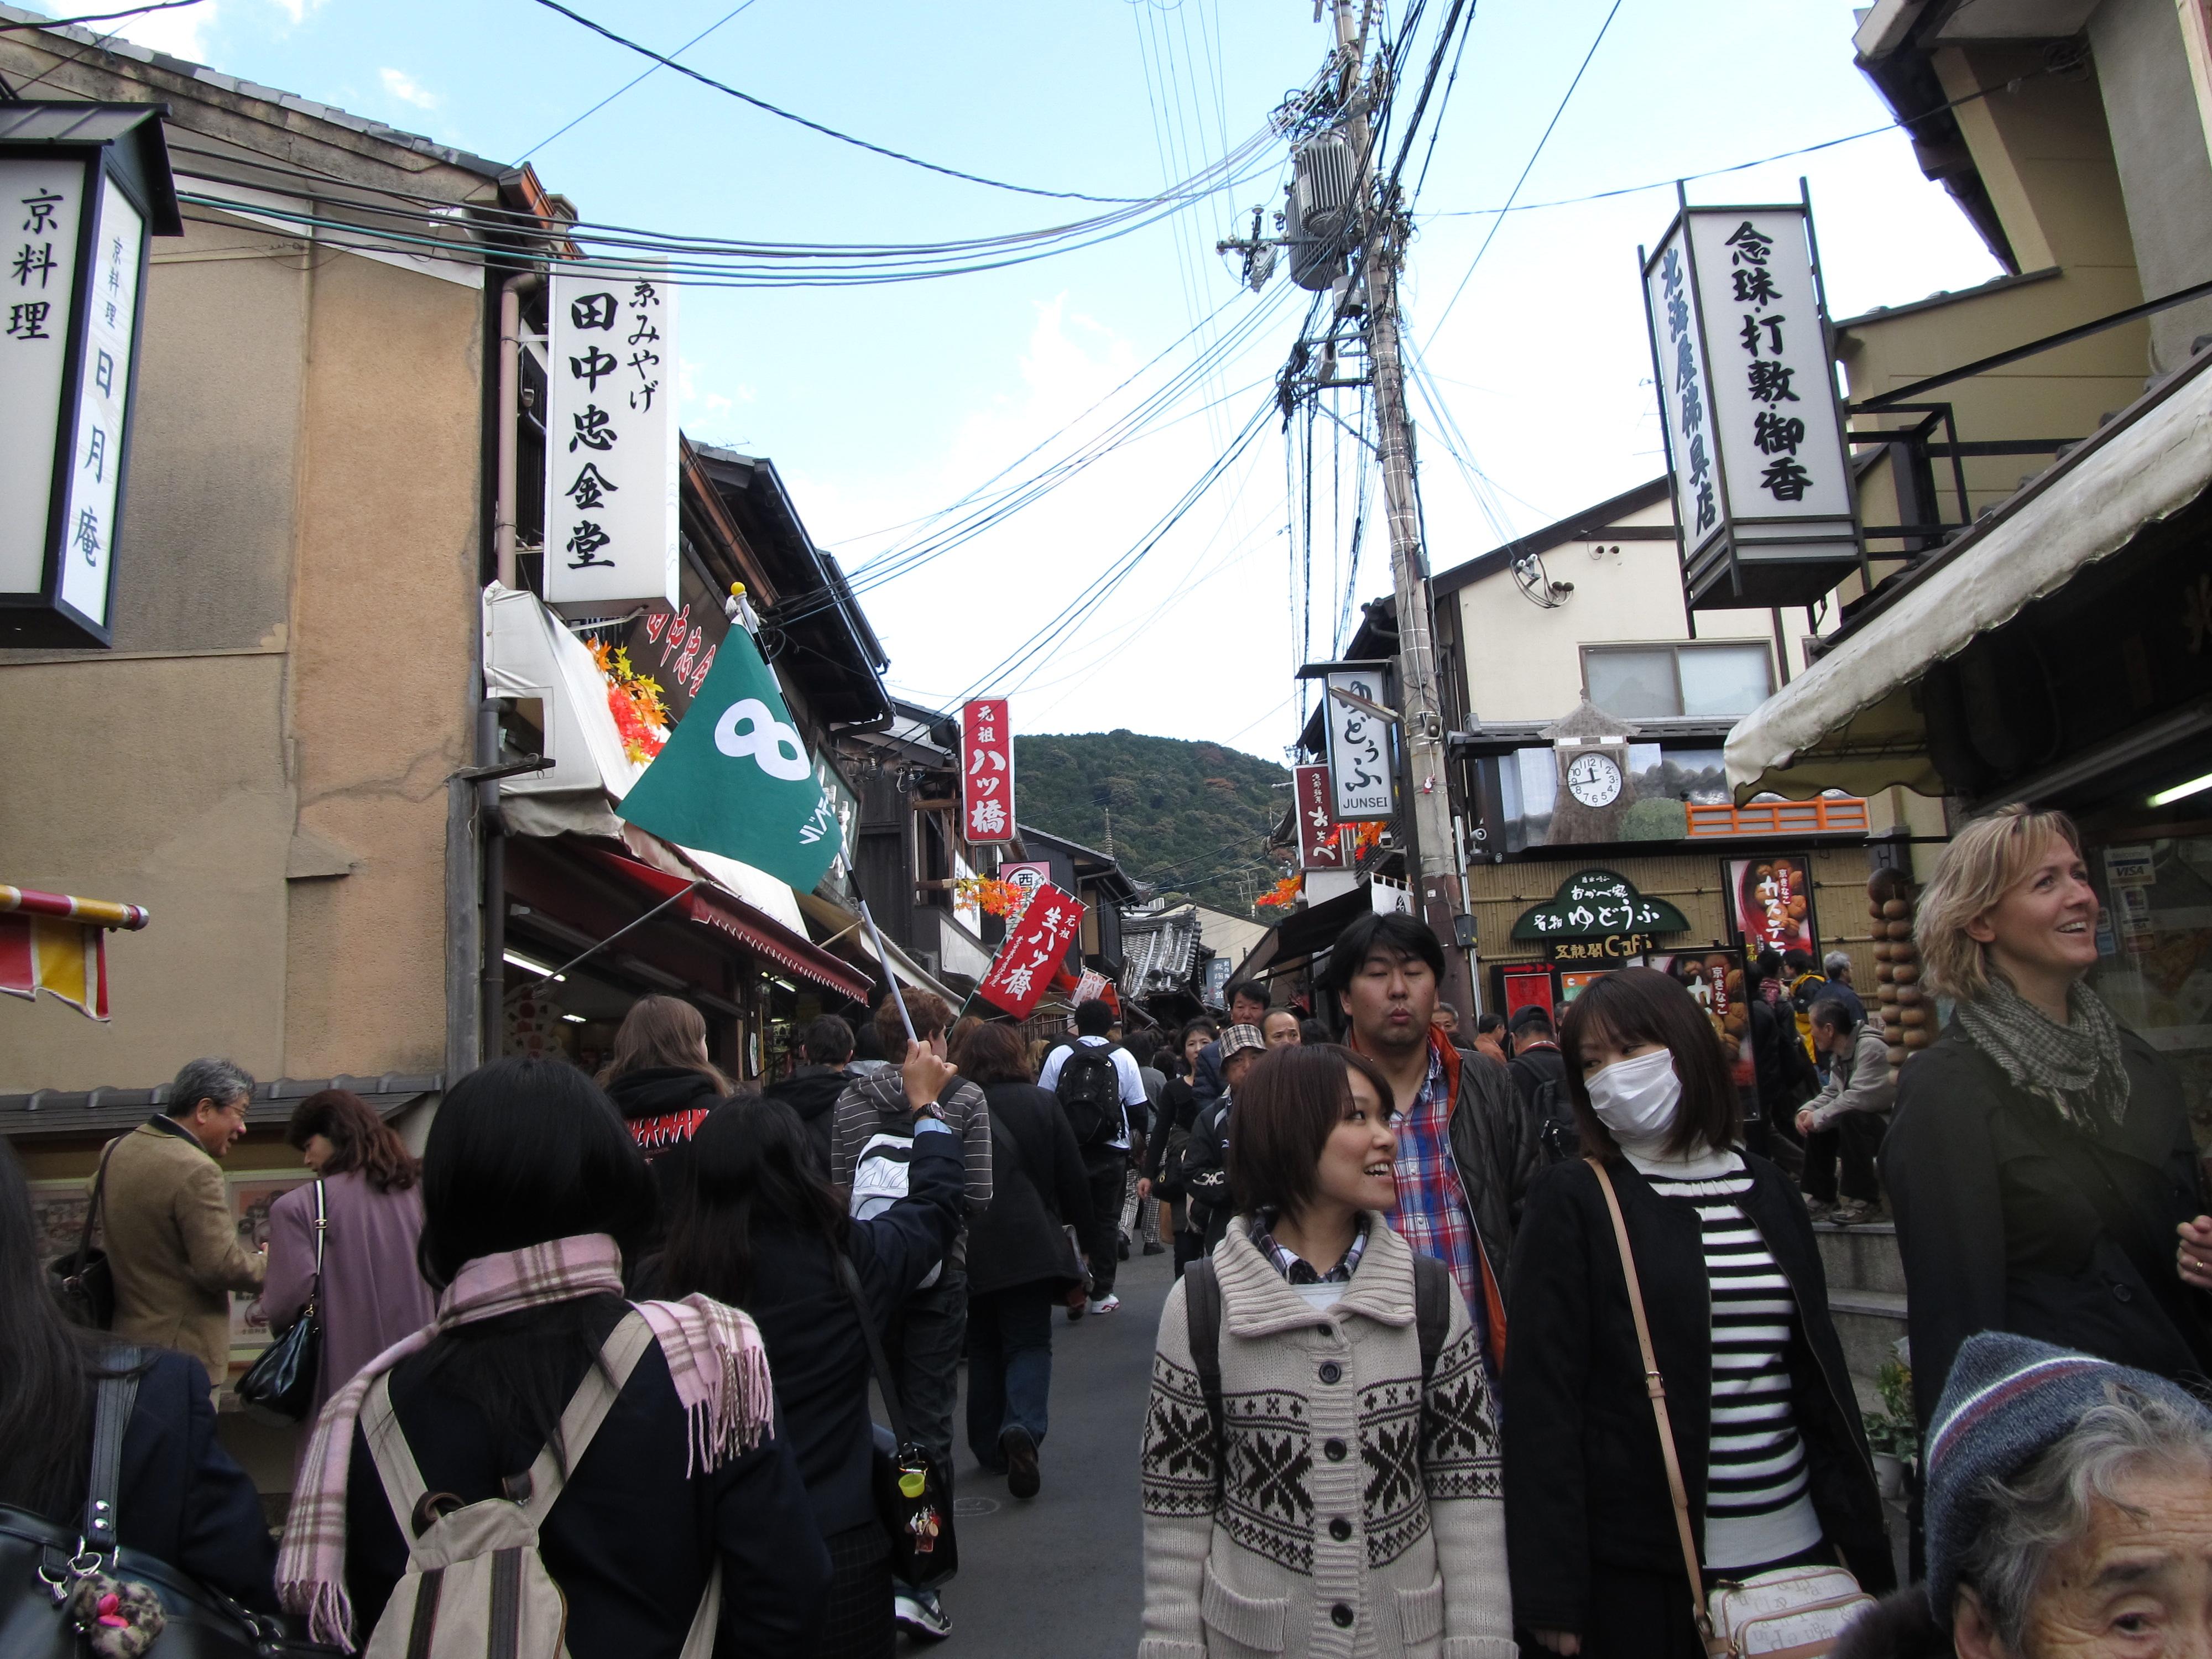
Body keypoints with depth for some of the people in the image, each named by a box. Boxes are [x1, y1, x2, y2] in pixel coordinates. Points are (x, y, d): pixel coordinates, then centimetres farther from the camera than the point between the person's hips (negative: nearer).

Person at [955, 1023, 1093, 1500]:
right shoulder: (1041, 1104, -4)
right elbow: (1073, 1175, 0)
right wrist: (1081, 1229, 13)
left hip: (968, 1249, 2)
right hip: (1028, 1245, -1)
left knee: (983, 1346, 17)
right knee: (1029, 1342, 6)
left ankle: (989, 1447, 21)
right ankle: (1022, 1427, -18)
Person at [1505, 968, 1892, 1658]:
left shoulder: (1766, 1189, 7)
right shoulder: (1572, 1201, -8)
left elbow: (1822, 1368, 12)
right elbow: (1541, 1398, -10)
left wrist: (1865, 1544, 10)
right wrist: (1552, 1593, -13)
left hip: (1797, 1548, 4)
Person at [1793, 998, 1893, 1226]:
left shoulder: (1871, 1047, -22)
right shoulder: (1839, 1055, 9)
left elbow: (1860, 1098, -31)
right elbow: (1831, 1093, 12)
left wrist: (1818, 1117, -21)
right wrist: (1807, 1111, -8)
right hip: (1867, 1123, 10)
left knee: (1850, 1118, -32)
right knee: (1817, 1125, 1)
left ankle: (1864, 1200, -22)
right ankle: (1822, 1198, 7)